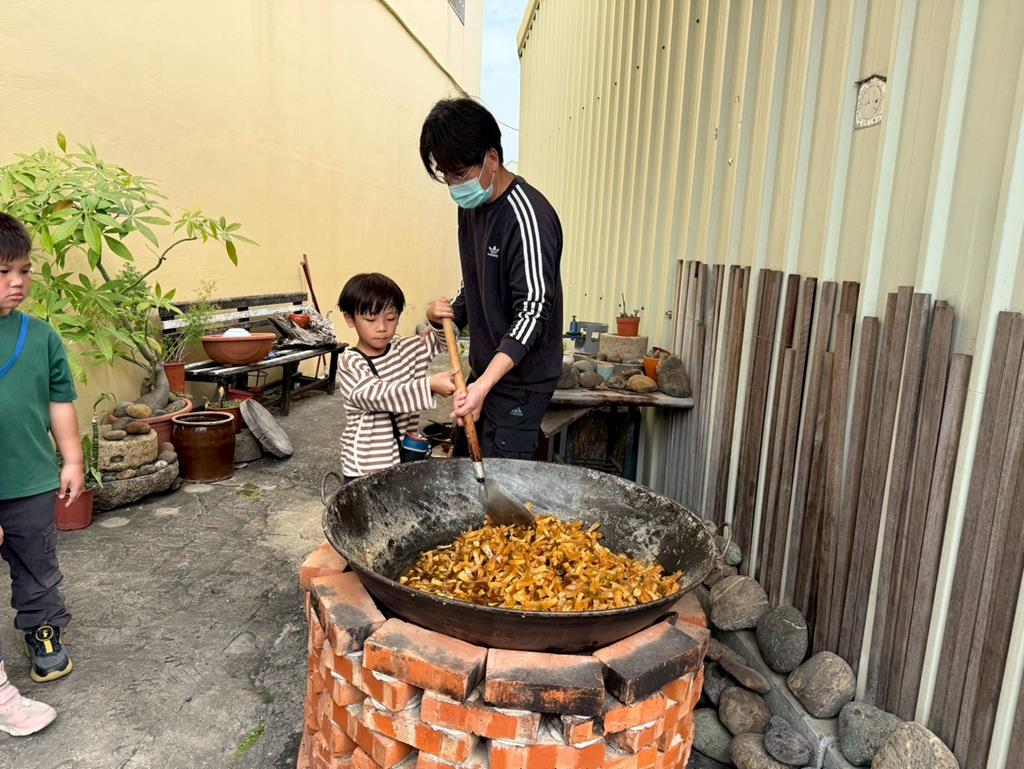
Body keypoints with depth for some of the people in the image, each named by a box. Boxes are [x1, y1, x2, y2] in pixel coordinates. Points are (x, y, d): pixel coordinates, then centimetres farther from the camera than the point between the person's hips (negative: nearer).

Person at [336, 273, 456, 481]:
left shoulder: (407, 349, 3)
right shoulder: (350, 365, -15)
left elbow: (444, 340, 12)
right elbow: (382, 396, -29)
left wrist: (438, 321, -12)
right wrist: (429, 385, -42)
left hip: (407, 460, 5)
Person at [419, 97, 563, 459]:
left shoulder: (527, 216, -21)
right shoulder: (471, 206, 7)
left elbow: (533, 311, -26)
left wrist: (485, 385, -34)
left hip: (519, 380, -9)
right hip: (484, 372, 9)